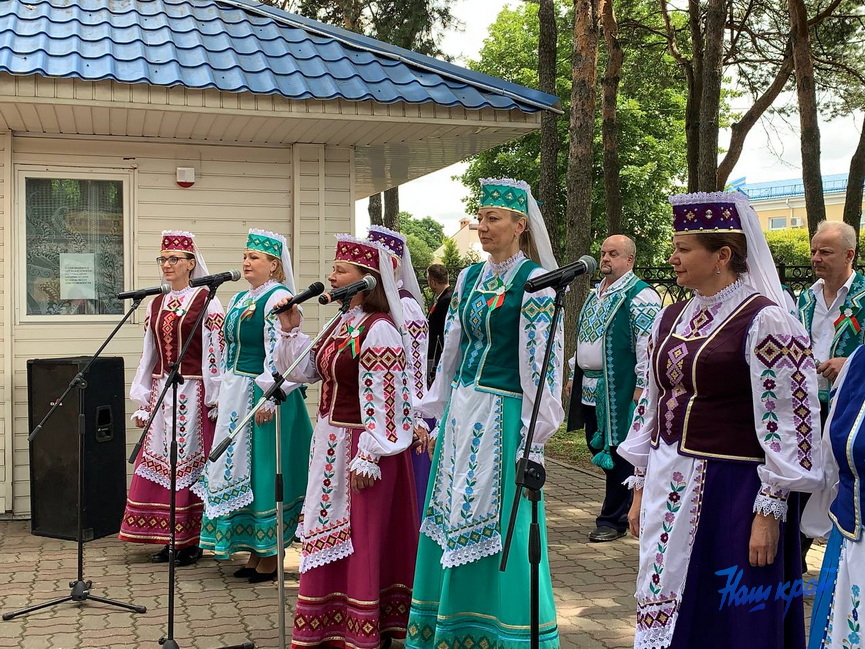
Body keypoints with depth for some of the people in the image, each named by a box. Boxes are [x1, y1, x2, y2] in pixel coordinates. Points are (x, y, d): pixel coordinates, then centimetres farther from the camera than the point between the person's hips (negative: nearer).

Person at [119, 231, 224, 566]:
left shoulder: (205, 301, -4)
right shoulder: (155, 304, 13)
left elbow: (215, 353, -8)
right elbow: (148, 355, 15)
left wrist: (215, 400, -12)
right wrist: (143, 402, 12)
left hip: (193, 392, -6)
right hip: (161, 391, 6)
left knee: (190, 461, -2)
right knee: (159, 461, 6)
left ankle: (192, 540, 8)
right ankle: (169, 538, 16)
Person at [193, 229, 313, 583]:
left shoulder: (278, 298, -12)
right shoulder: (239, 299, 16)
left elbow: (280, 353, -20)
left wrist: (268, 396, -24)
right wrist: (225, 392, 18)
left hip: (263, 394, -9)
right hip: (235, 394, 9)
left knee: (263, 469, -3)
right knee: (238, 466, 11)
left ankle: (271, 555, 10)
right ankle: (254, 551, 22)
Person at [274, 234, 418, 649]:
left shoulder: (379, 330, -18)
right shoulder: (343, 323, 10)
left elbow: (383, 400, -22)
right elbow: (306, 370, 16)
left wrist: (367, 457, -22)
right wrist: (290, 329, 4)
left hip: (359, 448, -10)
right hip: (331, 443, 10)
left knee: (359, 539, 0)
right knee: (329, 537, 17)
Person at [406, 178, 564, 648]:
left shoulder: (534, 281, -9)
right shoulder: (469, 278, 12)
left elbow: (541, 365, -13)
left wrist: (532, 441, -15)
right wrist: (430, 415, 15)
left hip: (502, 416, -7)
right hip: (460, 411, 7)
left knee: (494, 527, -1)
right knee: (451, 524, 11)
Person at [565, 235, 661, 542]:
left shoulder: (640, 296, -9)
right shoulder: (595, 294, 18)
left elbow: (649, 345, -15)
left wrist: (642, 386, -19)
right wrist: (574, 376, 22)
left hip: (619, 389, -9)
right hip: (589, 388, 9)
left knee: (618, 452, -2)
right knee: (597, 447, 13)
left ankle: (614, 520, 8)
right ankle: (626, 505, 27)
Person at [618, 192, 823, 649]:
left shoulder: (765, 322, -12)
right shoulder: (671, 318, 10)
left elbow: (789, 424, -14)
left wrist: (770, 511, -15)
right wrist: (640, 488, 15)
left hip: (732, 491, -7)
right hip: (668, 488, 7)